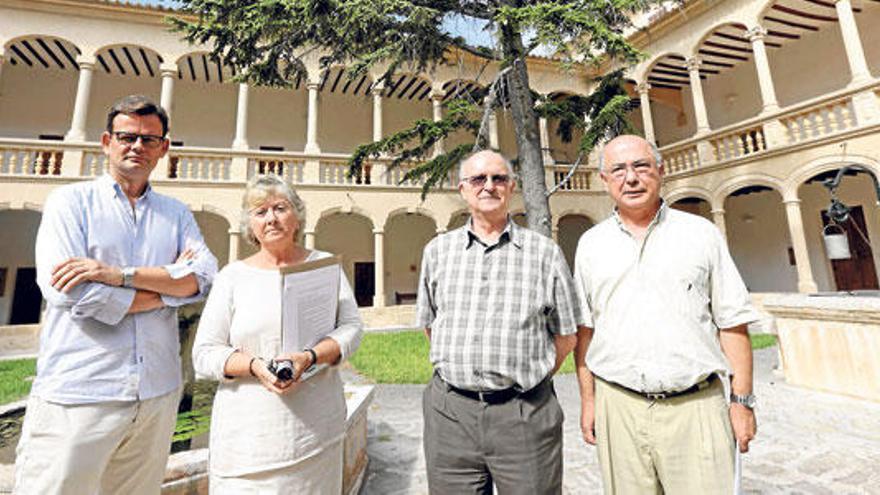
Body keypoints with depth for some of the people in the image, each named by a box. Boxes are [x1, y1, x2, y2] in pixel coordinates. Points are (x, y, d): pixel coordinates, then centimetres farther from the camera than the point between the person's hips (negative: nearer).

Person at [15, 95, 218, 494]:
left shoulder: (177, 214, 11)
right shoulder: (70, 200, 3)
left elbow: (205, 276, -6)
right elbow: (67, 292, -12)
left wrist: (121, 274, -16)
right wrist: (168, 286, -6)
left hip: (158, 395, 3)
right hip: (78, 397, -3)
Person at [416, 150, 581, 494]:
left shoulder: (545, 252, 0)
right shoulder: (438, 250, 6)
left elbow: (565, 336, 6)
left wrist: (523, 379, 5)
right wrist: (466, 373, 9)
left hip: (524, 413, -1)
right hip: (450, 413, 2)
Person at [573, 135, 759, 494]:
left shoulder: (702, 233, 4)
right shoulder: (591, 244, 5)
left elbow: (732, 322, 4)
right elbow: (584, 329, 6)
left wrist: (742, 401, 0)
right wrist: (588, 400, 5)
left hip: (695, 406, 0)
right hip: (618, 406, 1)